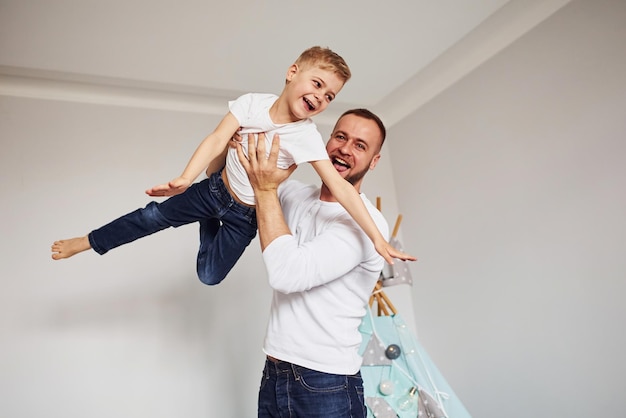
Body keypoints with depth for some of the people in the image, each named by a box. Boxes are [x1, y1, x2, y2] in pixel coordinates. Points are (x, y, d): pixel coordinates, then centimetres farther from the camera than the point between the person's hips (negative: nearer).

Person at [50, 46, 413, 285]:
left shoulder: (307, 137, -24)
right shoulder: (252, 103, -18)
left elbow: (340, 187, -28)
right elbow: (217, 141, -24)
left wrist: (377, 237, -33)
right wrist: (185, 179, -40)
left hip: (246, 216, -1)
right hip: (215, 190, 1)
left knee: (209, 275, 2)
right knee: (154, 215, 5)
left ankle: (209, 222, 32)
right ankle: (89, 242, 30)